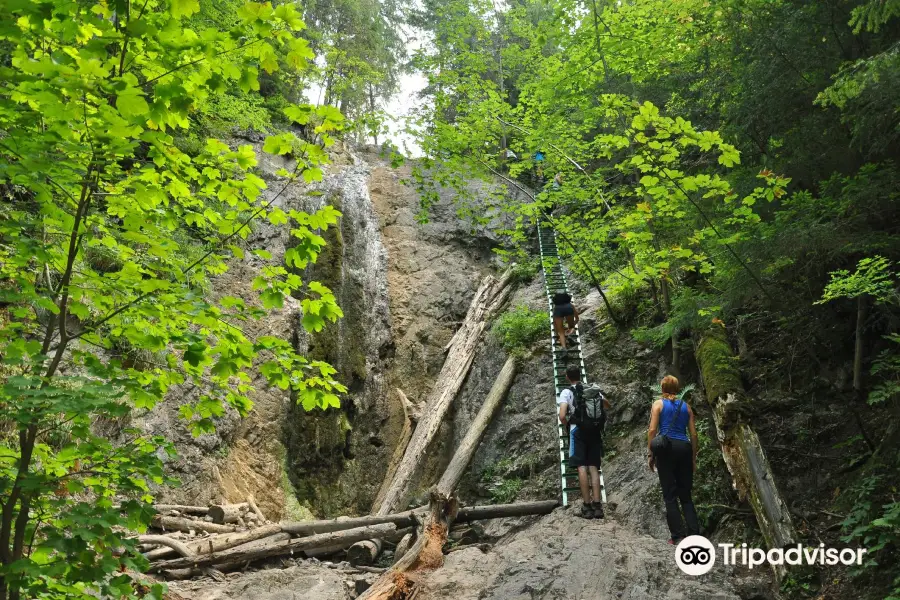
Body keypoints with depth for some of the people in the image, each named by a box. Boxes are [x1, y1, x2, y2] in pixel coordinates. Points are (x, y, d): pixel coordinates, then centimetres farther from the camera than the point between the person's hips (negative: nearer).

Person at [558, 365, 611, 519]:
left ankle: (587, 506, -5)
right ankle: (597, 505, 2)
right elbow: (607, 405, 28)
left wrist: (567, 425, 6)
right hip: (594, 430, 4)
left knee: (582, 467, -4)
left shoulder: (566, 392, -2)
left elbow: (562, 416, -14)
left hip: (578, 430, -4)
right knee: (593, 467, 6)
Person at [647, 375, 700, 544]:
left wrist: (650, 454, 1)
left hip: (666, 448, -3)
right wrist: (694, 458, 17)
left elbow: (652, 430, -4)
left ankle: (677, 535, -1)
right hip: (684, 448, 3)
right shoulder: (686, 406, 13)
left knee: (670, 495, 2)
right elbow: (693, 434, 11)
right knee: (685, 495, 11)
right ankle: (694, 533, 1)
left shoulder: (659, 404, 4)